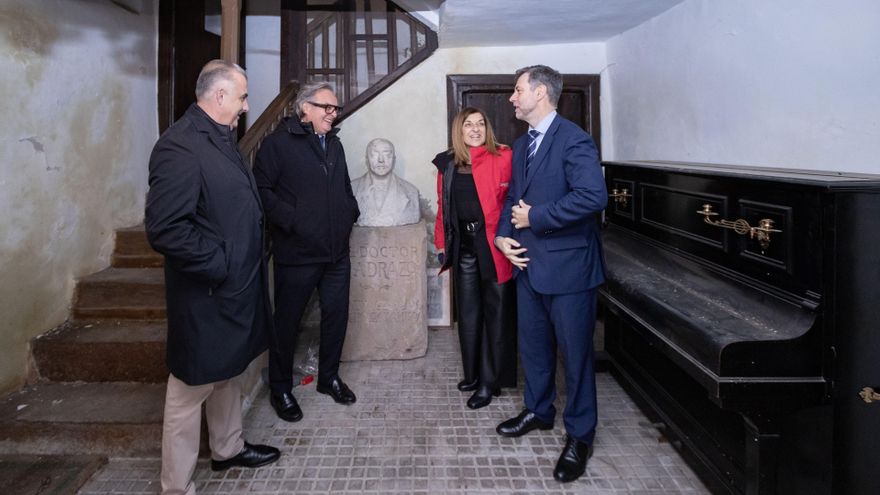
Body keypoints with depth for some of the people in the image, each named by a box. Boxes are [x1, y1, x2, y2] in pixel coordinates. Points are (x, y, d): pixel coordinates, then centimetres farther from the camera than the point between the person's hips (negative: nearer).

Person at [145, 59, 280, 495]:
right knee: (192, 388, 4)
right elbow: (164, 229, -28)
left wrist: (240, 267, 12)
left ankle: (228, 448, 44)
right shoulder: (180, 146, -22)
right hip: (206, 296, -10)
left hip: (235, 285, 10)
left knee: (228, 372, 24)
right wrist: (218, 265, -21)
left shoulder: (219, 137, 10)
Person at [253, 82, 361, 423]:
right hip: (297, 253, -7)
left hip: (337, 252, 7)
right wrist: (290, 220, -20)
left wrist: (350, 212, 9)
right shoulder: (280, 142, -8)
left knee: (336, 315, 13)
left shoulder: (334, 143, 15)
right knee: (288, 321, 5)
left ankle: (329, 377, 32)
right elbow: (261, 188, -15)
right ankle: (280, 389, 21)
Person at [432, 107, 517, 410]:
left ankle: (489, 381, 15)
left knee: (496, 313, 5)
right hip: (463, 247, 5)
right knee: (468, 313, 13)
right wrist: (442, 243, 8)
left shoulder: (503, 158, -5)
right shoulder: (447, 164, 8)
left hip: (494, 246, -4)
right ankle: (473, 374, 28)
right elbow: (443, 207, 13)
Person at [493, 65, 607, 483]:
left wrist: (534, 218, -18)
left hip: (567, 264, -8)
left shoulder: (573, 139, -14)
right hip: (529, 262, 8)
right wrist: (503, 236, -1)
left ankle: (580, 436, 19)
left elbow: (593, 196, -25)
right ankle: (538, 411, 39)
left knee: (575, 352, 4)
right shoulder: (521, 145, 14)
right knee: (533, 345, 19)